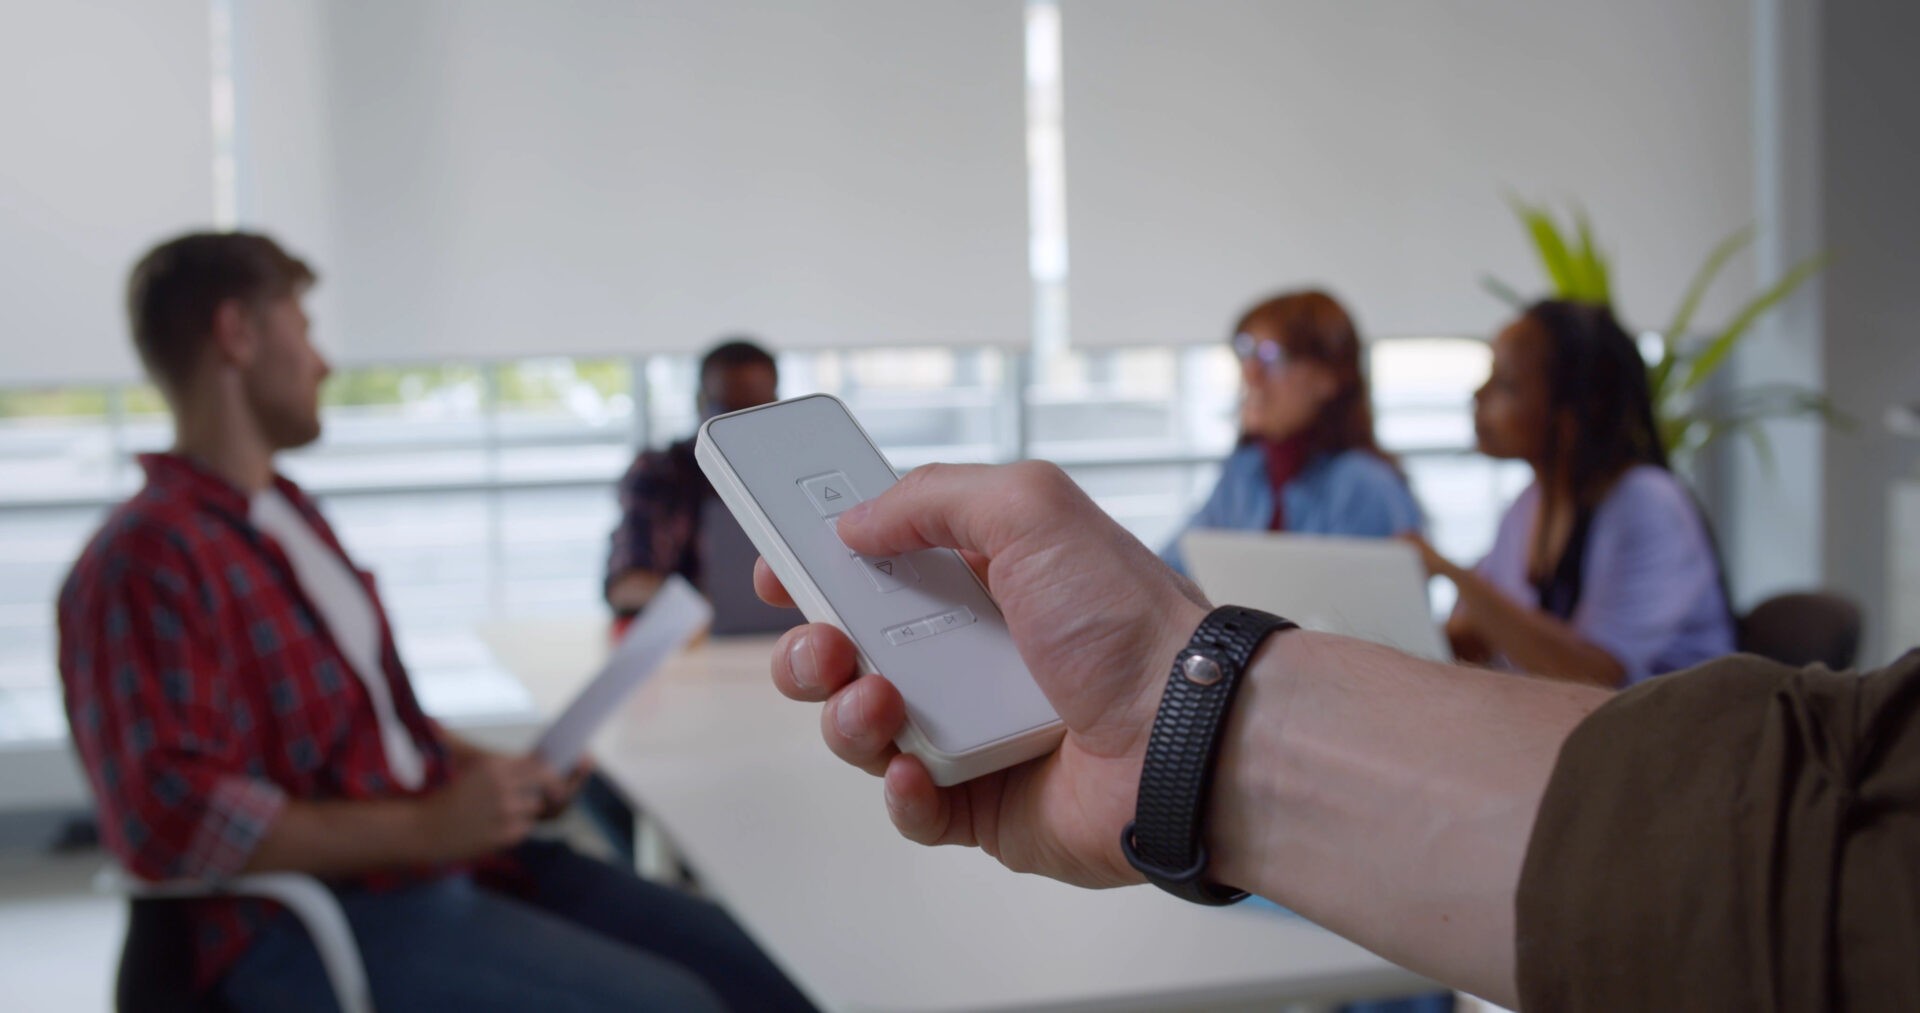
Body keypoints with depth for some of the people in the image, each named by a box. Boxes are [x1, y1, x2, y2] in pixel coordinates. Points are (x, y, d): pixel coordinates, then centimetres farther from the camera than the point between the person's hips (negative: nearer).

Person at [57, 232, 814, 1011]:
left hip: (441, 855, 9)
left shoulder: (290, 516, 16)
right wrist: (423, 828, -22)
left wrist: (494, 770, 6)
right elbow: (169, 814, -23)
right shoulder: (146, 558, -13)